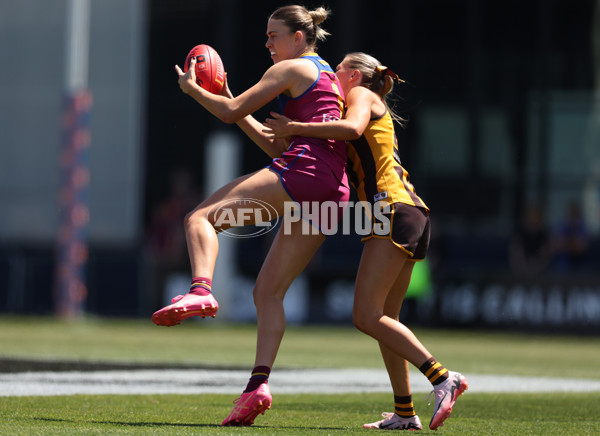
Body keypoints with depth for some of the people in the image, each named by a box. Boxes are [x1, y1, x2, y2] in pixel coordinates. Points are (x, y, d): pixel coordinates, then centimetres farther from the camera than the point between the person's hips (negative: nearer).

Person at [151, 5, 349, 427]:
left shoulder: (291, 69, 5)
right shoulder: (331, 79, 31)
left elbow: (232, 111, 1)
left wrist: (192, 88, 16)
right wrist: (237, 109, 34)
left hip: (301, 172, -9)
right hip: (334, 190, 9)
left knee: (201, 217, -8)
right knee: (268, 291, 5)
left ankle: (200, 290, -35)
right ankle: (258, 385, -6)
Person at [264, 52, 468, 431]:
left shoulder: (361, 94, 4)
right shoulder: (375, 114, 31)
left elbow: (352, 128, -19)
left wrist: (295, 128, -13)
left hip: (393, 208, -10)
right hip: (412, 215, 10)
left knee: (367, 317, -14)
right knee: (385, 318, 11)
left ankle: (444, 378, -23)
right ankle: (404, 413, 9)